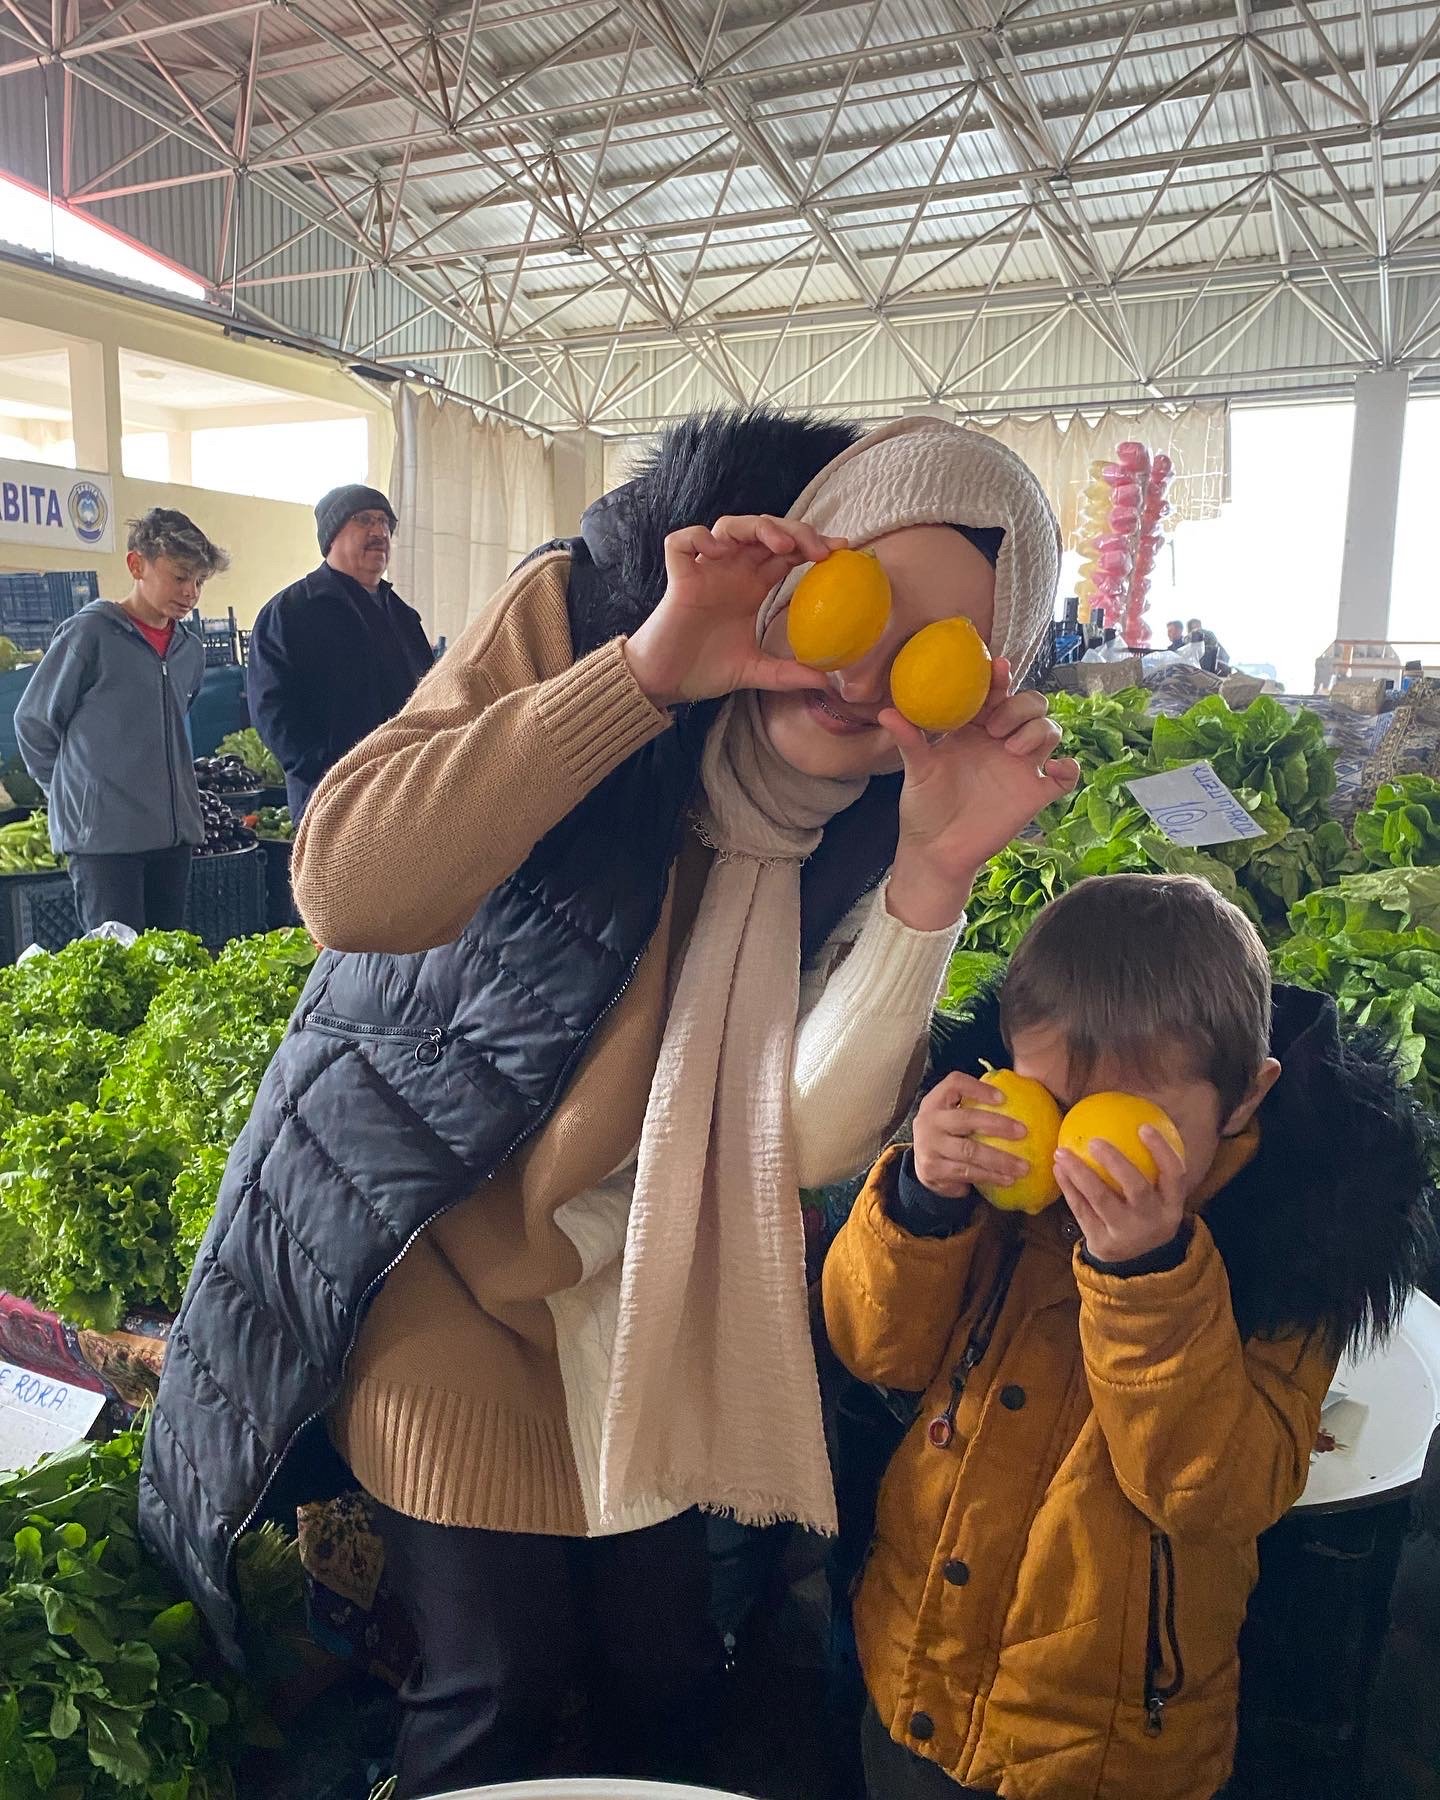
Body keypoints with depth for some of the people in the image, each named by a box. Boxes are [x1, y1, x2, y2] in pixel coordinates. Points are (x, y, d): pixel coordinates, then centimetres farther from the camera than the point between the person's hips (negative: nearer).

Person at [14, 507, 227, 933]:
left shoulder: (191, 648, 10)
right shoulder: (89, 634, -8)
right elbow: (34, 722, -2)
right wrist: (74, 791, 4)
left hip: (175, 832, 6)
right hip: (104, 836, -6)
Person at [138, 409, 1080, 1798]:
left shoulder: (870, 823, -10)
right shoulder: (573, 616, -18)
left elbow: (805, 1136, -20)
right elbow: (345, 886, -31)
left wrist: (933, 876, -31)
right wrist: (647, 667, -36)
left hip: (628, 1270, 3)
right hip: (430, 1233, -3)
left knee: (666, 1679, 15)